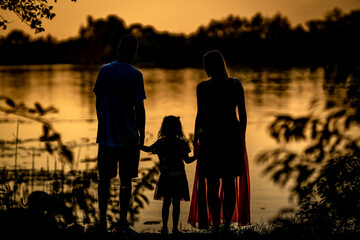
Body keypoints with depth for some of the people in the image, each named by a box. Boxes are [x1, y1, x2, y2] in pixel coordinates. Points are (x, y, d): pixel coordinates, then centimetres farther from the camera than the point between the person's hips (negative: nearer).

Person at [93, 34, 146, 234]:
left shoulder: (104, 71, 5)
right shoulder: (134, 75, -8)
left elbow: (98, 102, 9)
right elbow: (139, 107, -9)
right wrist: (142, 134, 0)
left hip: (106, 135, 3)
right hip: (128, 136, -3)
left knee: (105, 178, 8)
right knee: (126, 180, 3)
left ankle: (103, 220, 8)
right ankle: (122, 222, 5)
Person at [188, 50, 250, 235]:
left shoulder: (203, 87, -9)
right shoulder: (236, 84, -1)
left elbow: (200, 116, -9)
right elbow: (243, 114, 1)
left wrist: (195, 140, 0)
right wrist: (242, 137, 11)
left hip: (211, 136, -2)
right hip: (232, 136, 3)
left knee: (211, 185, 6)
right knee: (230, 184, 10)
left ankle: (215, 225, 4)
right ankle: (227, 225, 10)